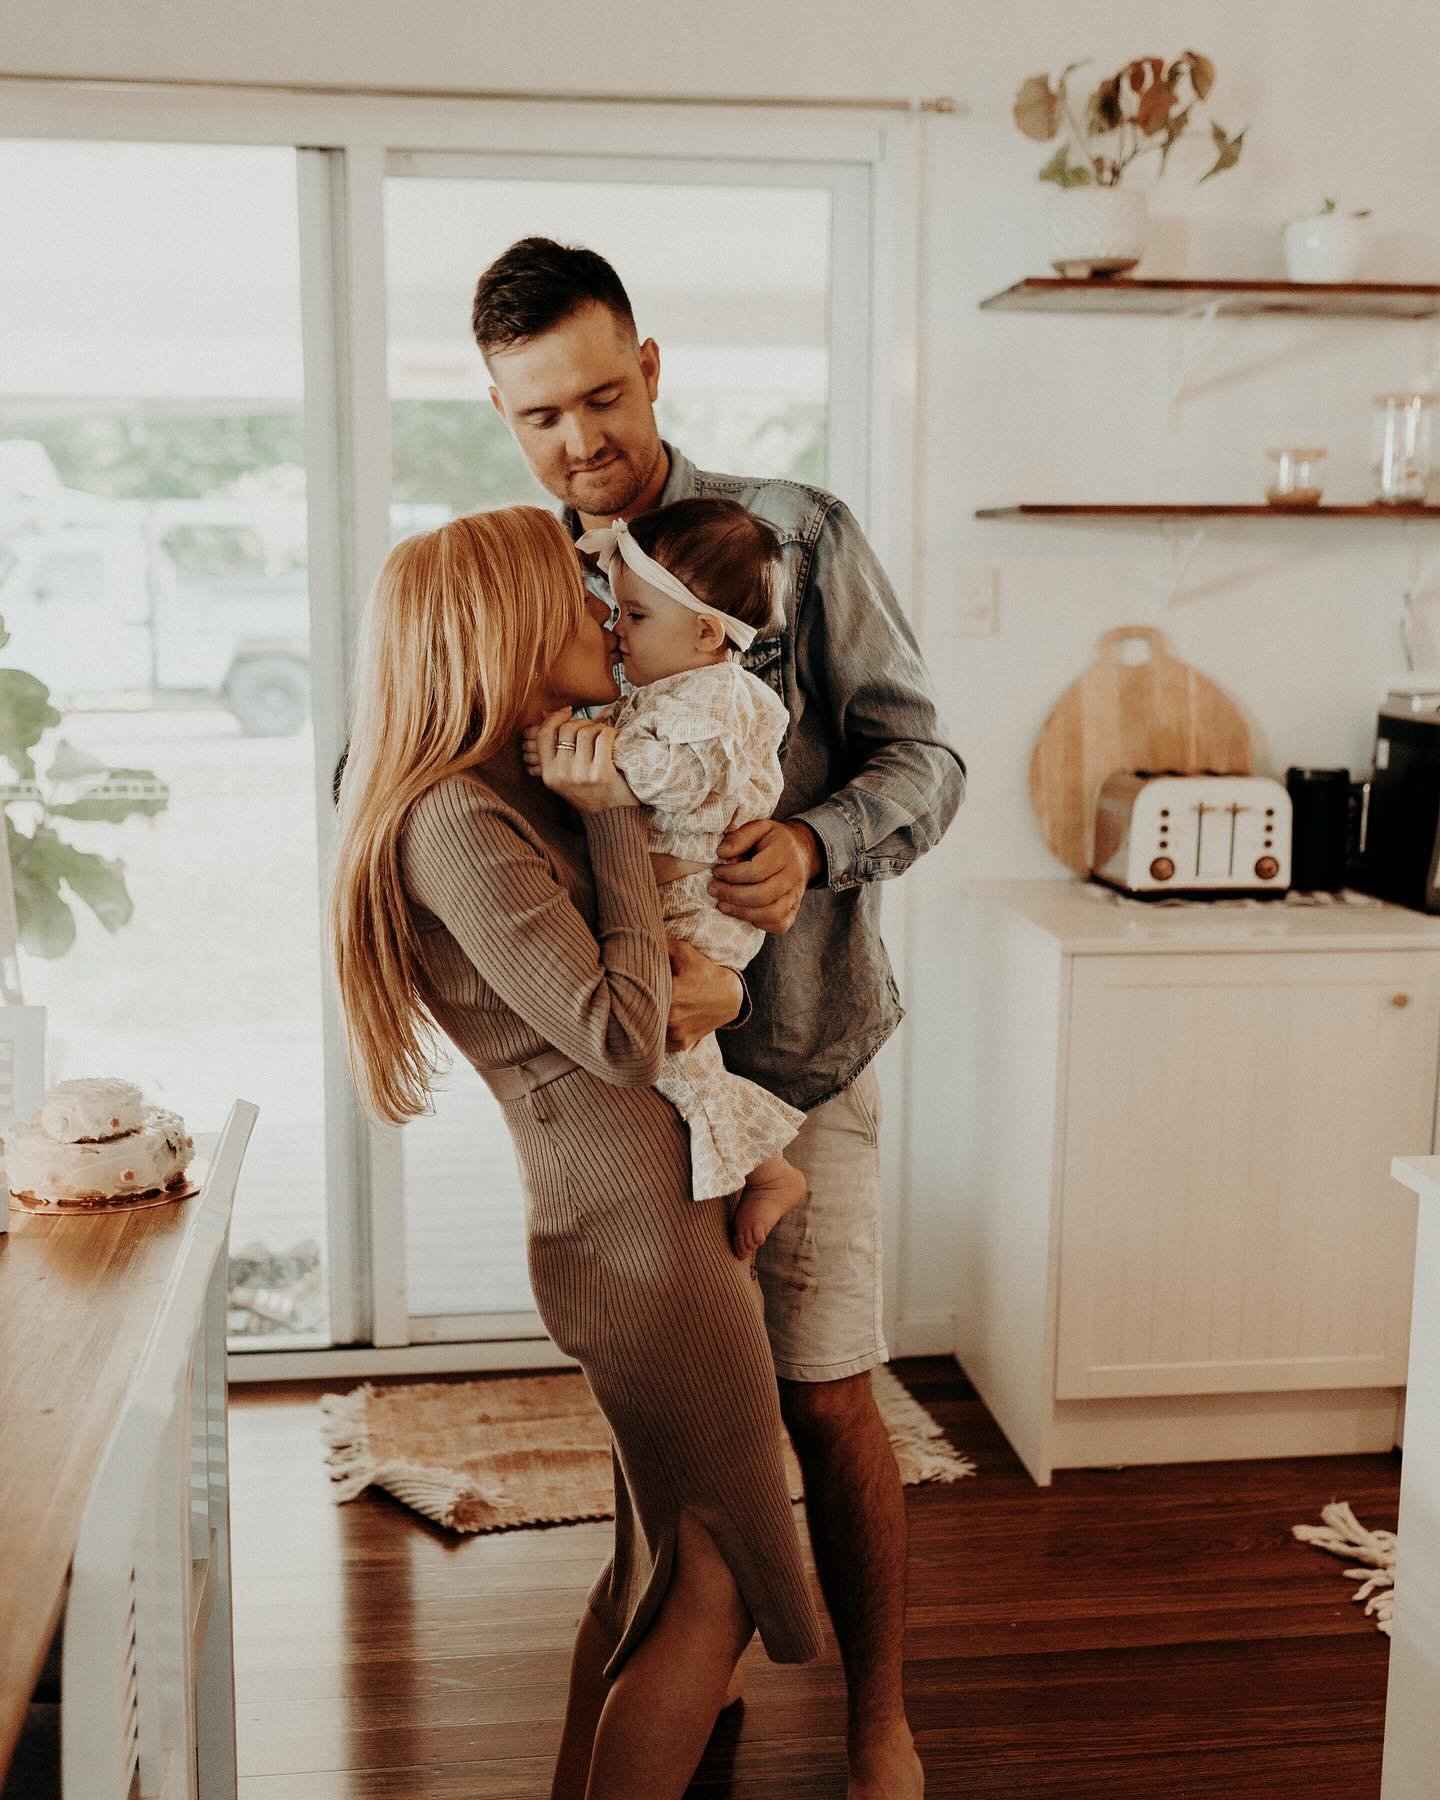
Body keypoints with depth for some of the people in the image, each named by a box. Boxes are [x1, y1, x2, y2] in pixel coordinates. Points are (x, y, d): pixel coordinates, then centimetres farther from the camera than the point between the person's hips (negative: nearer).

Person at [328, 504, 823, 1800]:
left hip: (615, 1235, 10)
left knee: (657, 1560, 22)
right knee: (715, 1589, 5)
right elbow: (621, 1037, -22)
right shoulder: (459, 823, -20)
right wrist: (611, 819, -17)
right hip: (651, 1241, -10)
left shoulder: (516, 792, 11)